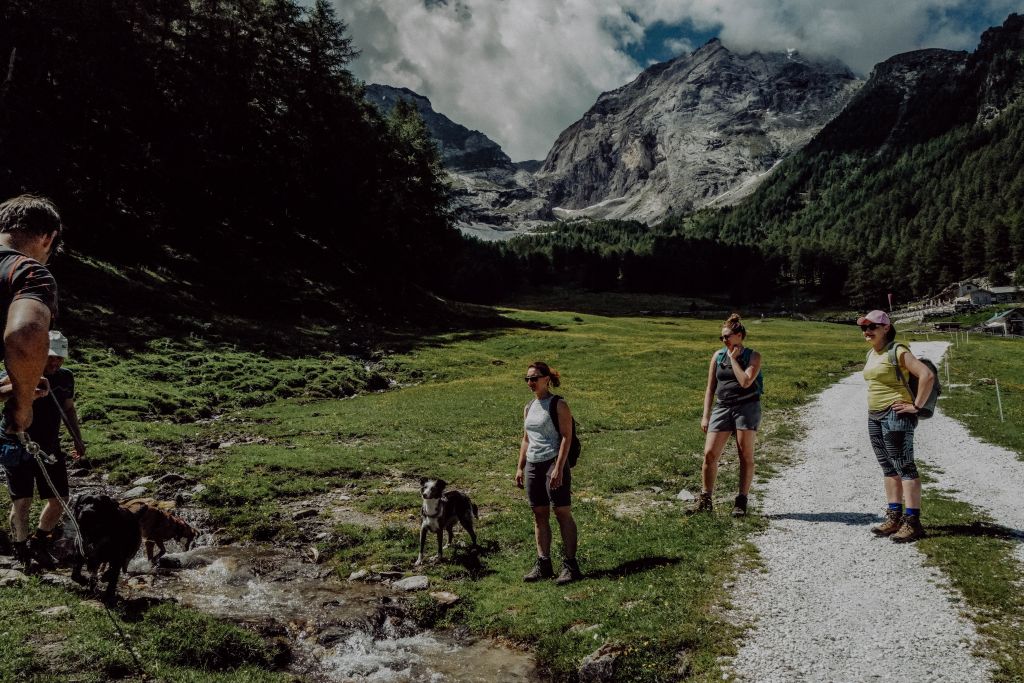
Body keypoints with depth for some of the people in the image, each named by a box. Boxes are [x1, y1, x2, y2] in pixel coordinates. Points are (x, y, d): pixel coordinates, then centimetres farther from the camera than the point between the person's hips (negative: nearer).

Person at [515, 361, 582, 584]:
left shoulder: (558, 405, -6)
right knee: (539, 515, 9)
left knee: (562, 513, -3)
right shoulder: (529, 408, 14)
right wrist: (520, 467, 14)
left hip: (553, 462, -7)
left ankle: (570, 566, 2)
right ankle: (543, 564, 16)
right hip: (532, 465, 7)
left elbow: (566, 437, -12)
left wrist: (558, 468, -19)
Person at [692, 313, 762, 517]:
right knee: (709, 453, -4)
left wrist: (734, 358, -10)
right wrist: (706, 415, 7)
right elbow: (710, 387, 11)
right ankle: (705, 499, 7)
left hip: (747, 407, -3)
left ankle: (741, 501, 12)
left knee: (746, 455, 1)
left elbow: (745, 382, -17)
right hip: (723, 407, 3)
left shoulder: (753, 356, -1)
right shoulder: (718, 356, 10)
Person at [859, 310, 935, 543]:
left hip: (896, 416, -9)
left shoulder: (898, 352, -13)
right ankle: (894, 517, 19)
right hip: (874, 417, 9)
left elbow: (927, 375, -22)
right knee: (888, 468, 12)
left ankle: (912, 522, -5)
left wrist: (916, 405, -18)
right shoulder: (871, 354, 14)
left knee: (904, 467, -7)